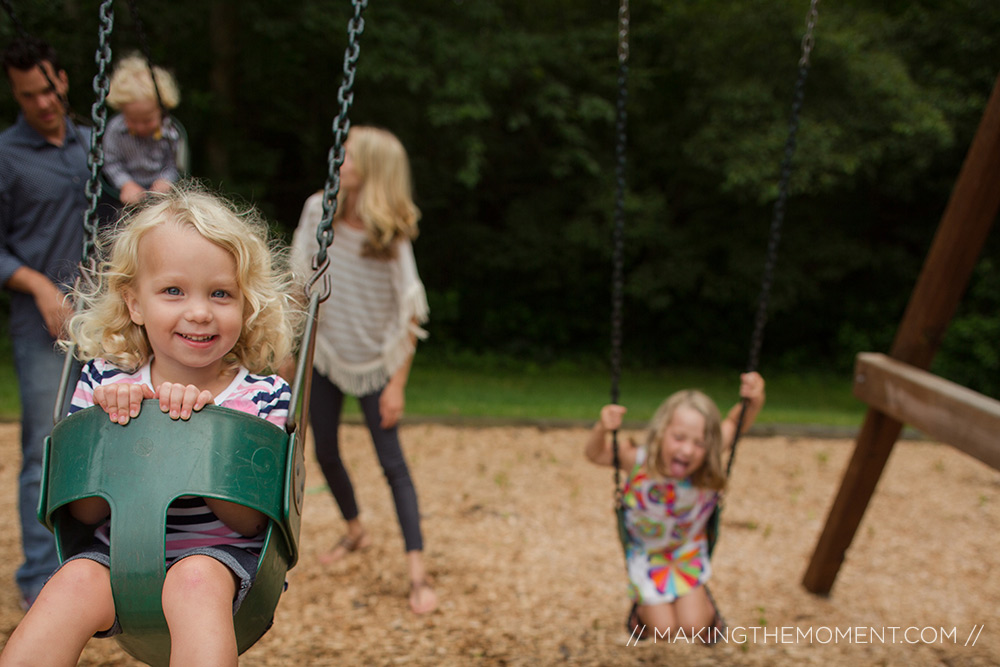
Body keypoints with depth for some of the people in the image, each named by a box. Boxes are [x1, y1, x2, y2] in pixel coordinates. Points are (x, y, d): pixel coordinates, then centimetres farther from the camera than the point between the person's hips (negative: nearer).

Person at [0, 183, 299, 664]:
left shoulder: (264, 395, -6)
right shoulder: (104, 382, -1)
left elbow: (249, 522, -12)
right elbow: (86, 513, -1)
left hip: (219, 555, -2)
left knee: (195, 579, -33)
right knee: (76, 581, -28)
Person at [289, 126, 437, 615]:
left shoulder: (392, 235, -18)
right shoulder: (319, 210, -9)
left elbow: (409, 315, -14)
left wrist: (397, 385, -16)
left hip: (375, 362, -4)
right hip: (326, 352, 4)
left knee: (392, 461, -7)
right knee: (325, 452, 13)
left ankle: (417, 573, -4)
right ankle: (355, 532, 39)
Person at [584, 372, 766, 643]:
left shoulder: (706, 467, -31)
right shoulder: (638, 461, -34)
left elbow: (735, 421, -18)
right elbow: (595, 454, -19)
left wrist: (754, 400, -39)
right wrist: (602, 429, -41)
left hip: (688, 549, 1)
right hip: (646, 552, -1)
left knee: (693, 627, -6)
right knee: (665, 629, 1)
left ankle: (705, 605, 30)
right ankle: (643, 606, 36)